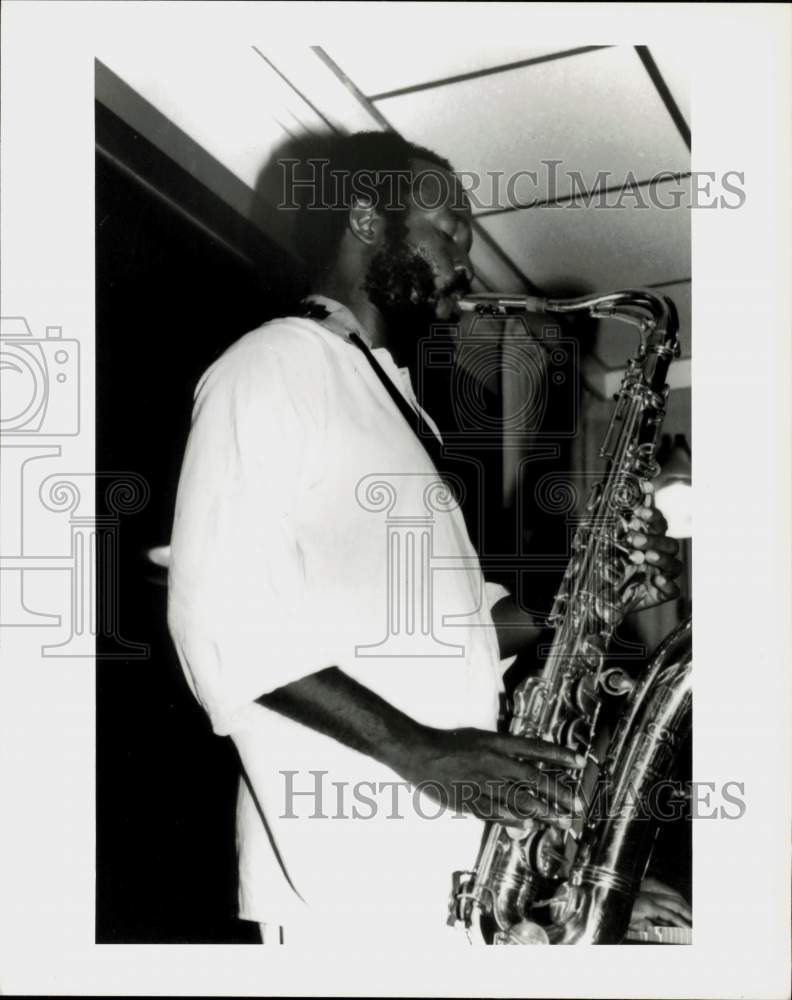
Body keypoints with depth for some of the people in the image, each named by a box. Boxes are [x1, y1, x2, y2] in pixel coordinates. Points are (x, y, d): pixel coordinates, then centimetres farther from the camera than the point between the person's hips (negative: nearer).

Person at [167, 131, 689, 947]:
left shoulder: (395, 399, 23)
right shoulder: (272, 366, -5)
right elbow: (221, 621, -15)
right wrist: (416, 751, -21)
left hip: (451, 846, 9)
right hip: (346, 857, -9)